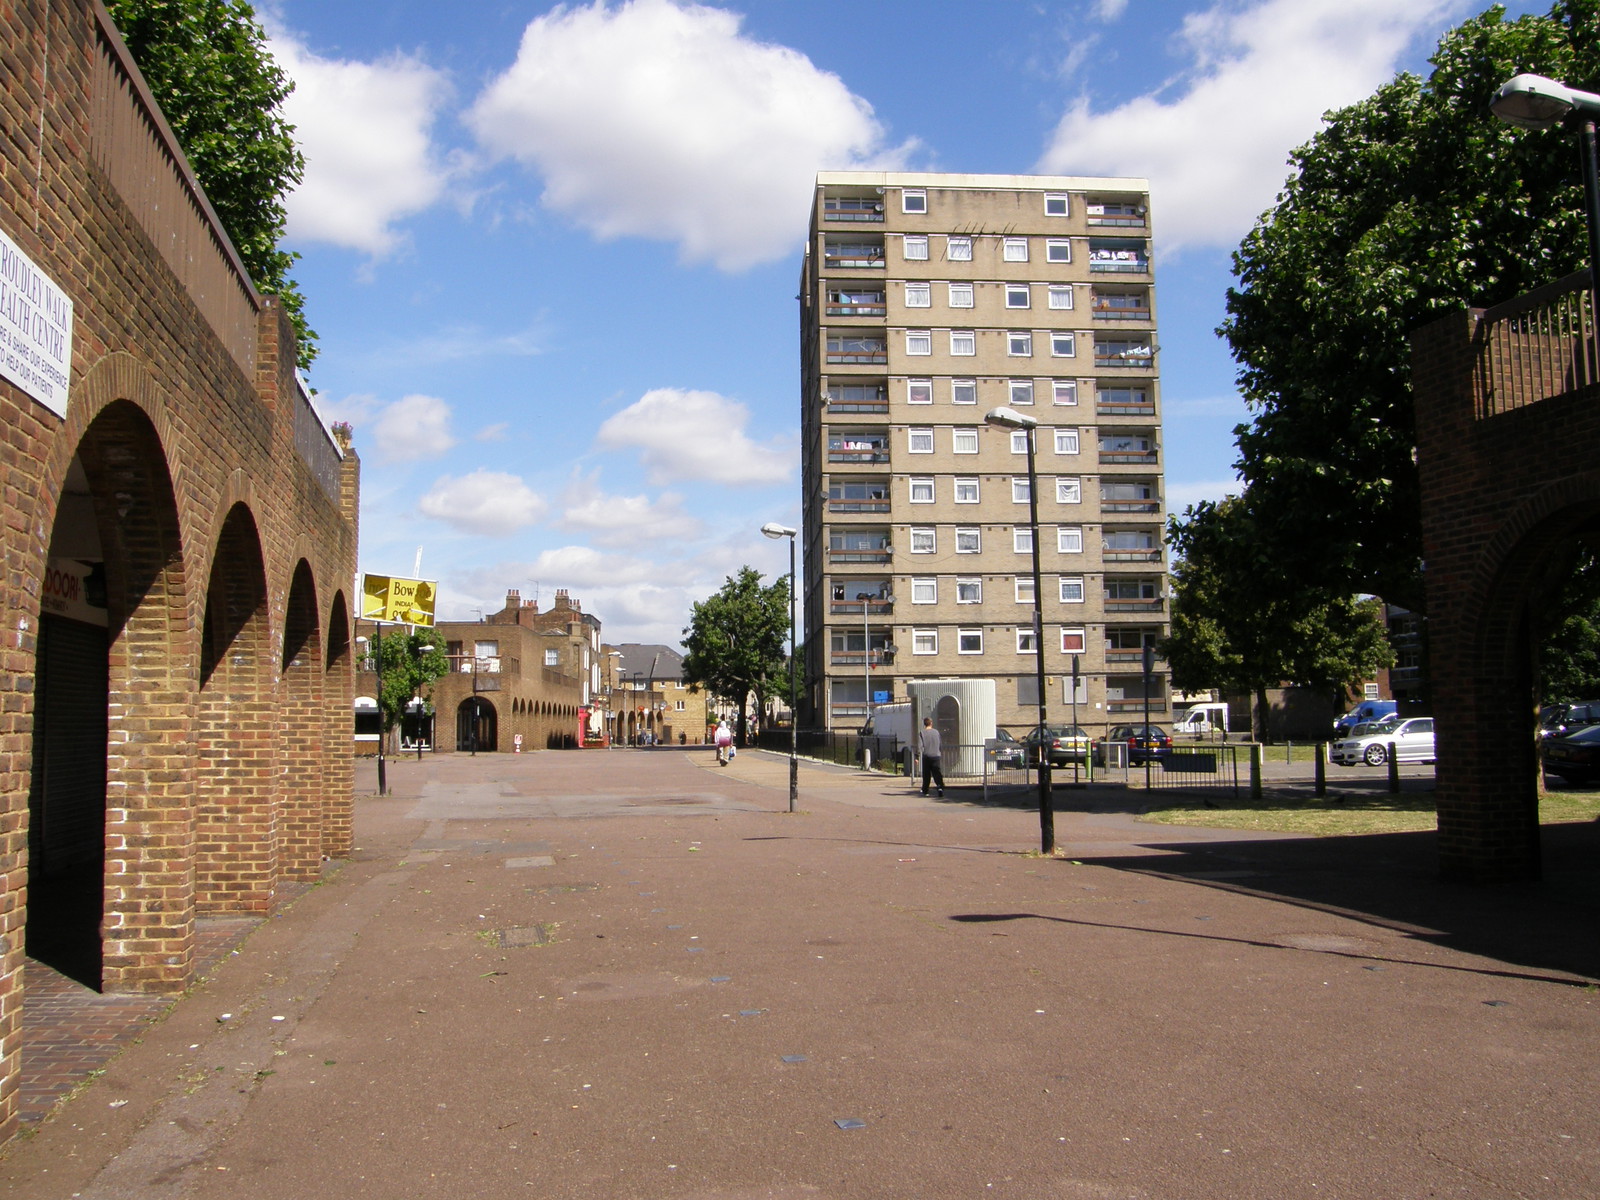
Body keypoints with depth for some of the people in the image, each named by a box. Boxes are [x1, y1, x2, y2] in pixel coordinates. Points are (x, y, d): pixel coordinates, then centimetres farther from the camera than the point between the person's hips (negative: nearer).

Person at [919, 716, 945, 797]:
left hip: (926, 756, -1)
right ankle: (940, 786, -26)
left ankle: (925, 790, 19)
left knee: (926, 775, 10)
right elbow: (940, 745, 16)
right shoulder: (936, 732, 7)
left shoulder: (922, 733, -2)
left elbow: (919, 746, -11)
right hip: (936, 756, 1)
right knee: (937, 773, -4)